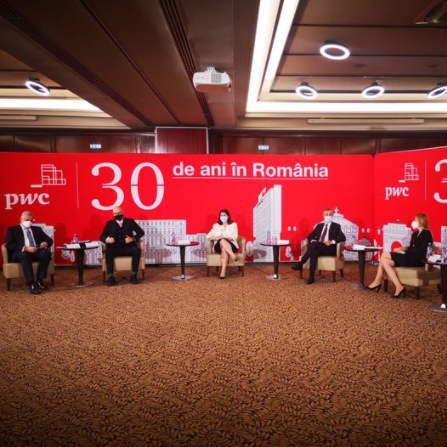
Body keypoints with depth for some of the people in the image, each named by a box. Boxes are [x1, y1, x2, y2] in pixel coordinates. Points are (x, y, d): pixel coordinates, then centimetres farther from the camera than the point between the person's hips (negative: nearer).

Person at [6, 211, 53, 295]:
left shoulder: (37, 229, 25)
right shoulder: (12, 229, 14)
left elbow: (49, 239, 19)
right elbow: (9, 245, -2)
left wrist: (46, 243, -8)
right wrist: (25, 248, -18)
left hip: (37, 252, 3)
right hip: (20, 253, -3)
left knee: (46, 253, -31)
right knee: (25, 255, -39)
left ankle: (39, 280, -21)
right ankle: (32, 284, -39)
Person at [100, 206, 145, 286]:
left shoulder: (130, 221, 9)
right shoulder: (109, 223, 12)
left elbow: (141, 232, 6)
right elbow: (102, 236, 7)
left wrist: (133, 238, -13)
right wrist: (107, 240, -17)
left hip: (128, 247, 0)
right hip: (115, 248, 1)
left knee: (137, 250, -32)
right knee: (108, 251, -32)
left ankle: (134, 275, -26)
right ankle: (110, 276, -30)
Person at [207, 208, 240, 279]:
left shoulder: (233, 224, 15)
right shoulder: (216, 226, 20)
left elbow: (234, 237, 1)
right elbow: (208, 236, 9)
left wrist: (225, 238, -15)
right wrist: (216, 238, -11)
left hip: (231, 245, -1)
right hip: (218, 246, 1)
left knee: (224, 248, -41)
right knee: (222, 241, -39)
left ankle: (223, 272, -52)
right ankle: (233, 255, -52)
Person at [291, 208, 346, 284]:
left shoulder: (336, 226, 13)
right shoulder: (319, 225, 23)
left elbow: (343, 238, -1)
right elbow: (310, 236, 20)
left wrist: (332, 241, -17)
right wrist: (313, 241, -5)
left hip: (330, 249, -3)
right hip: (317, 248, 3)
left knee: (314, 244, -34)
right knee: (314, 252, -35)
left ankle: (300, 263, -35)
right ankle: (311, 277, -40)